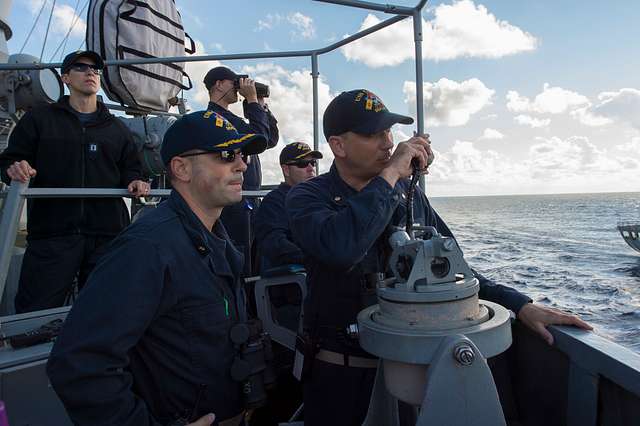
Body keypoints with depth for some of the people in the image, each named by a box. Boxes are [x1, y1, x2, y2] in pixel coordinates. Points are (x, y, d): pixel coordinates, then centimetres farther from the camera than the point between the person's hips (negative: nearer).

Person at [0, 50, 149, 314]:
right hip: (51, 233, -2)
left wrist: (135, 181, -3)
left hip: (107, 234, 2)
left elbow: (130, 168, 19)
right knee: (35, 313, -2)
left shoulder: (116, 128, 19)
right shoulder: (39, 119, 12)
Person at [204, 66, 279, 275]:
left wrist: (262, 105, 17)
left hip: (248, 201, 10)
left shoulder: (231, 118, 23)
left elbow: (271, 139, 22)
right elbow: (258, 137, -17)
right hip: (234, 202, -10)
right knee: (241, 269, -9)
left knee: (253, 264, 13)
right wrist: (252, 100, -5)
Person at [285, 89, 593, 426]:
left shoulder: (409, 194, 1)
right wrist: (391, 174, -27)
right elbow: (340, 248, -35)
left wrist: (520, 305, -4)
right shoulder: (307, 197, -12)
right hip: (340, 372, -3)